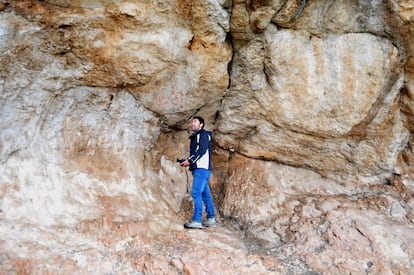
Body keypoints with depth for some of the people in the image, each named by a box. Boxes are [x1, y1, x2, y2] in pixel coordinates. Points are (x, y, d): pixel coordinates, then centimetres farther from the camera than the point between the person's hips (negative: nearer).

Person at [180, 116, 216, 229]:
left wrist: (189, 160, -15)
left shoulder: (203, 134, -2)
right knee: (205, 194, 10)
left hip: (202, 168, -10)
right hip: (200, 169, 10)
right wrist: (188, 161, 7)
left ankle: (197, 221, -21)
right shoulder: (196, 137, 26)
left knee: (196, 193, -16)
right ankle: (211, 219, 13)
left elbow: (201, 150, -16)